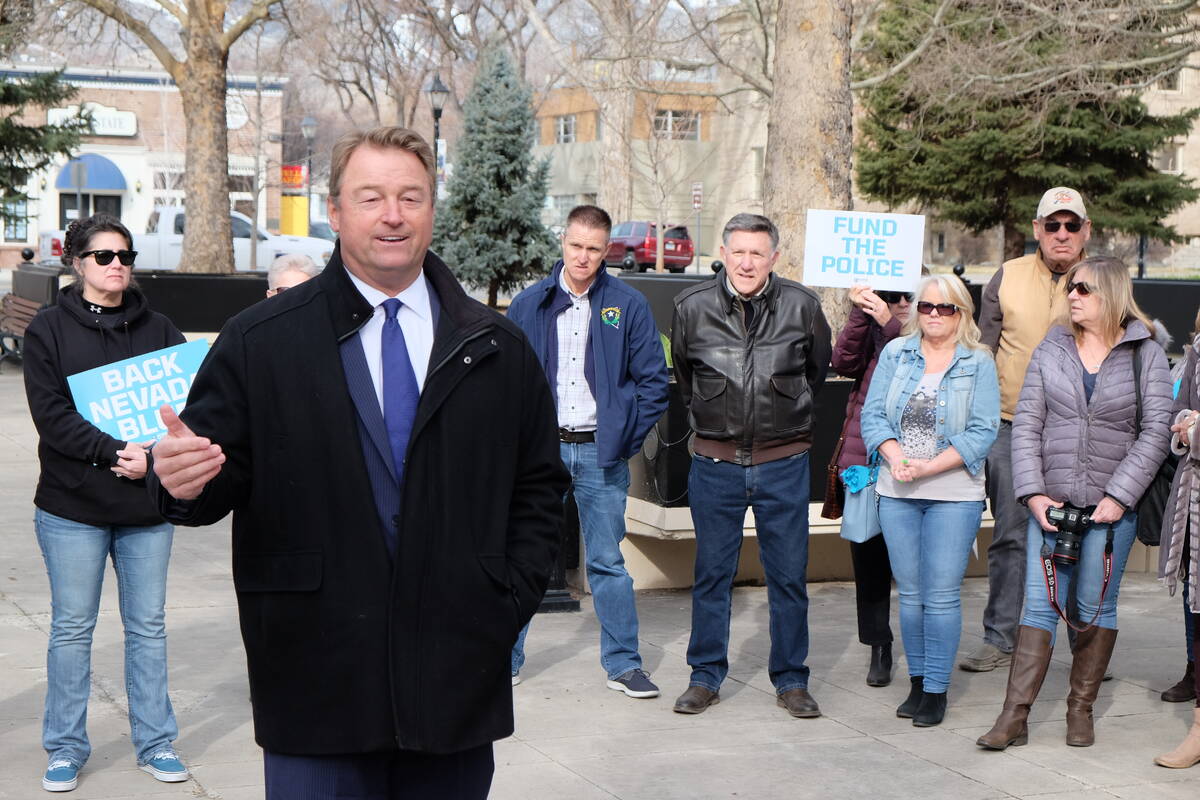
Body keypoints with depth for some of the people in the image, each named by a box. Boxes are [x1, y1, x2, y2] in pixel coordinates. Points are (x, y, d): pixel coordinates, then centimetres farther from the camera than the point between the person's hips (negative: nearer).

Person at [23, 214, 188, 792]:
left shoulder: (159, 330, 9)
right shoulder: (49, 329, 1)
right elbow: (51, 414, -9)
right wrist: (114, 452, -20)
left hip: (149, 503, 2)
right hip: (72, 506, -2)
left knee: (148, 626, 9)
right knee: (72, 628, 5)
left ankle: (154, 742, 19)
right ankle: (65, 747, 17)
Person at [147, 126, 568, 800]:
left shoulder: (498, 348, 8)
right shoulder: (258, 342, 1)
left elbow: (539, 486, 11)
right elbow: (221, 479, -1)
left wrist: (512, 601, 1)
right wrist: (186, 483, -24)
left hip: (459, 684, 2)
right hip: (316, 687, -2)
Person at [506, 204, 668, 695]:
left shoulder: (628, 306, 0)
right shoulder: (529, 305, 4)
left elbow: (653, 381, 3)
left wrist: (627, 439, -3)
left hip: (601, 453, -1)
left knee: (608, 563, 5)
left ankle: (623, 664, 14)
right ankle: (505, 660, 16)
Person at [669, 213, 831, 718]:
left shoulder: (802, 306, -4)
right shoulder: (692, 307, -4)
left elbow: (817, 369, 14)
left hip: (783, 462, 0)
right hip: (715, 462, 0)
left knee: (789, 576, 6)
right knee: (711, 573, 8)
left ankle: (791, 680, 18)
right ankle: (705, 677, 19)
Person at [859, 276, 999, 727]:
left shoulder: (978, 364, -1)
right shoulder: (895, 354, 8)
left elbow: (982, 432, -7)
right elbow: (873, 414, 4)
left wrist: (930, 466, -16)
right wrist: (896, 457, -13)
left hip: (954, 494, -3)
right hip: (897, 492, 3)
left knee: (942, 595, -4)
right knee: (910, 593, 9)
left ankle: (936, 690, 4)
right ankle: (917, 683, 20)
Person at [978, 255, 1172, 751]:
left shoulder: (1146, 355, 1)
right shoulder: (1051, 350, 6)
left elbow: (1155, 431, -4)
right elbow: (1026, 424, 4)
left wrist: (1118, 496, -11)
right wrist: (1033, 493, -6)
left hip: (1112, 506, -1)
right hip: (1051, 502, 1)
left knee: (1096, 608, 7)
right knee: (1040, 605, -1)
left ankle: (1080, 710, 20)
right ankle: (1014, 717, -1)